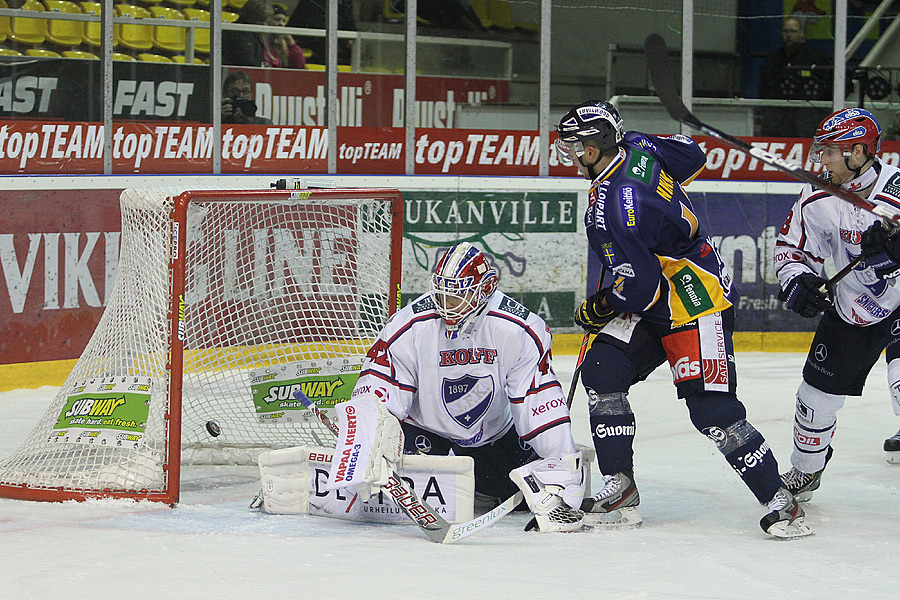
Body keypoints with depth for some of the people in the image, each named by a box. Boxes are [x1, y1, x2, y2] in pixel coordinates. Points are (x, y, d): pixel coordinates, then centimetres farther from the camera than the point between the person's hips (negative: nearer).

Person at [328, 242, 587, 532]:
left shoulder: (519, 330, -22)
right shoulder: (410, 326, -24)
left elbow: (539, 399, -18)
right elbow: (375, 389, -23)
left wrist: (562, 459, -23)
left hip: (493, 430, 2)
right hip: (424, 425, -2)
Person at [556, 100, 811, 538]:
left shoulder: (616, 208, -28)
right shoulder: (640, 149, -2)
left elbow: (638, 287, -26)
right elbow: (691, 156, 19)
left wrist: (595, 310, -7)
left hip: (697, 306, -11)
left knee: (712, 411, -14)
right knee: (601, 371, -2)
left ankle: (781, 503, -4)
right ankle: (620, 487, 1)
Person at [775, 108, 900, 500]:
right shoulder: (815, 200, -8)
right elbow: (791, 245, 5)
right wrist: (797, 282, -14)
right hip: (846, 311, 5)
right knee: (818, 393, 9)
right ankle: (805, 470, 33)